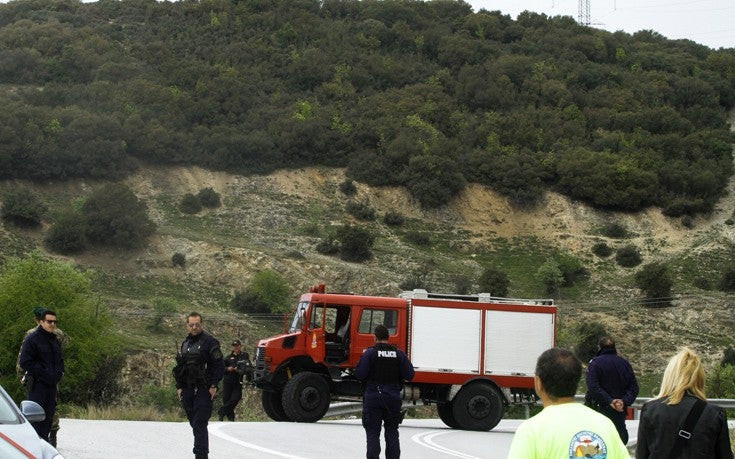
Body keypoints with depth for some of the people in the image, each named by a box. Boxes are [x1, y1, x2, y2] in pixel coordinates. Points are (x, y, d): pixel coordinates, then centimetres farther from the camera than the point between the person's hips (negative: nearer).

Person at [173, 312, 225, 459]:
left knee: (199, 424, -14)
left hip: (203, 390, -7)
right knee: (194, 423, 11)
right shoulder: (185, 343, 16)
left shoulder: (209, 341, -6)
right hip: (187, 390, 7)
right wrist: (179, 387, 14)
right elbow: (179, 367, 22)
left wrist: (214, 386, -15)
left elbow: (219, 365, -9)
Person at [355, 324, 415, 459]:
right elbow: (409, 375, 1)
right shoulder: (398, 353, 3)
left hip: (373, 398, -3)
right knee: (392, 432, 12)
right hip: (393, 398, 3)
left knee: (373, 433, 1)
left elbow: (359, 374, -12)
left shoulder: (370, 353, -8)